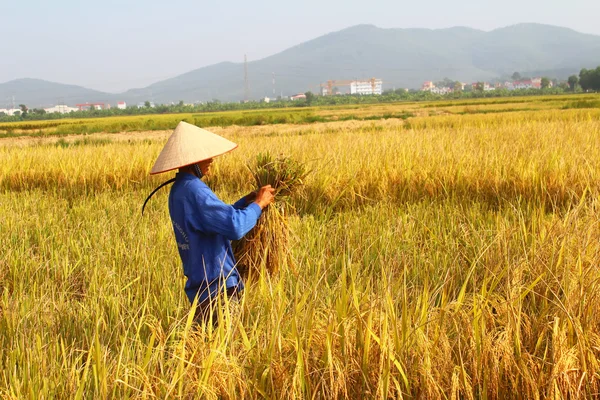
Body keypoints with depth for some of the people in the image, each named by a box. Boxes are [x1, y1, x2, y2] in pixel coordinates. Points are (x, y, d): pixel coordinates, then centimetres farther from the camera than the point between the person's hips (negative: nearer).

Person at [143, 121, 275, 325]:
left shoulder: (178, 189, 12)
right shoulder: (194, 190, -20)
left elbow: (219, 217, 20)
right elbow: (235, 226, -27)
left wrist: (248, 199, 10)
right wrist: (258, 204, -11)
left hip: (199, 287, 10)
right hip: (217, 288, -10)